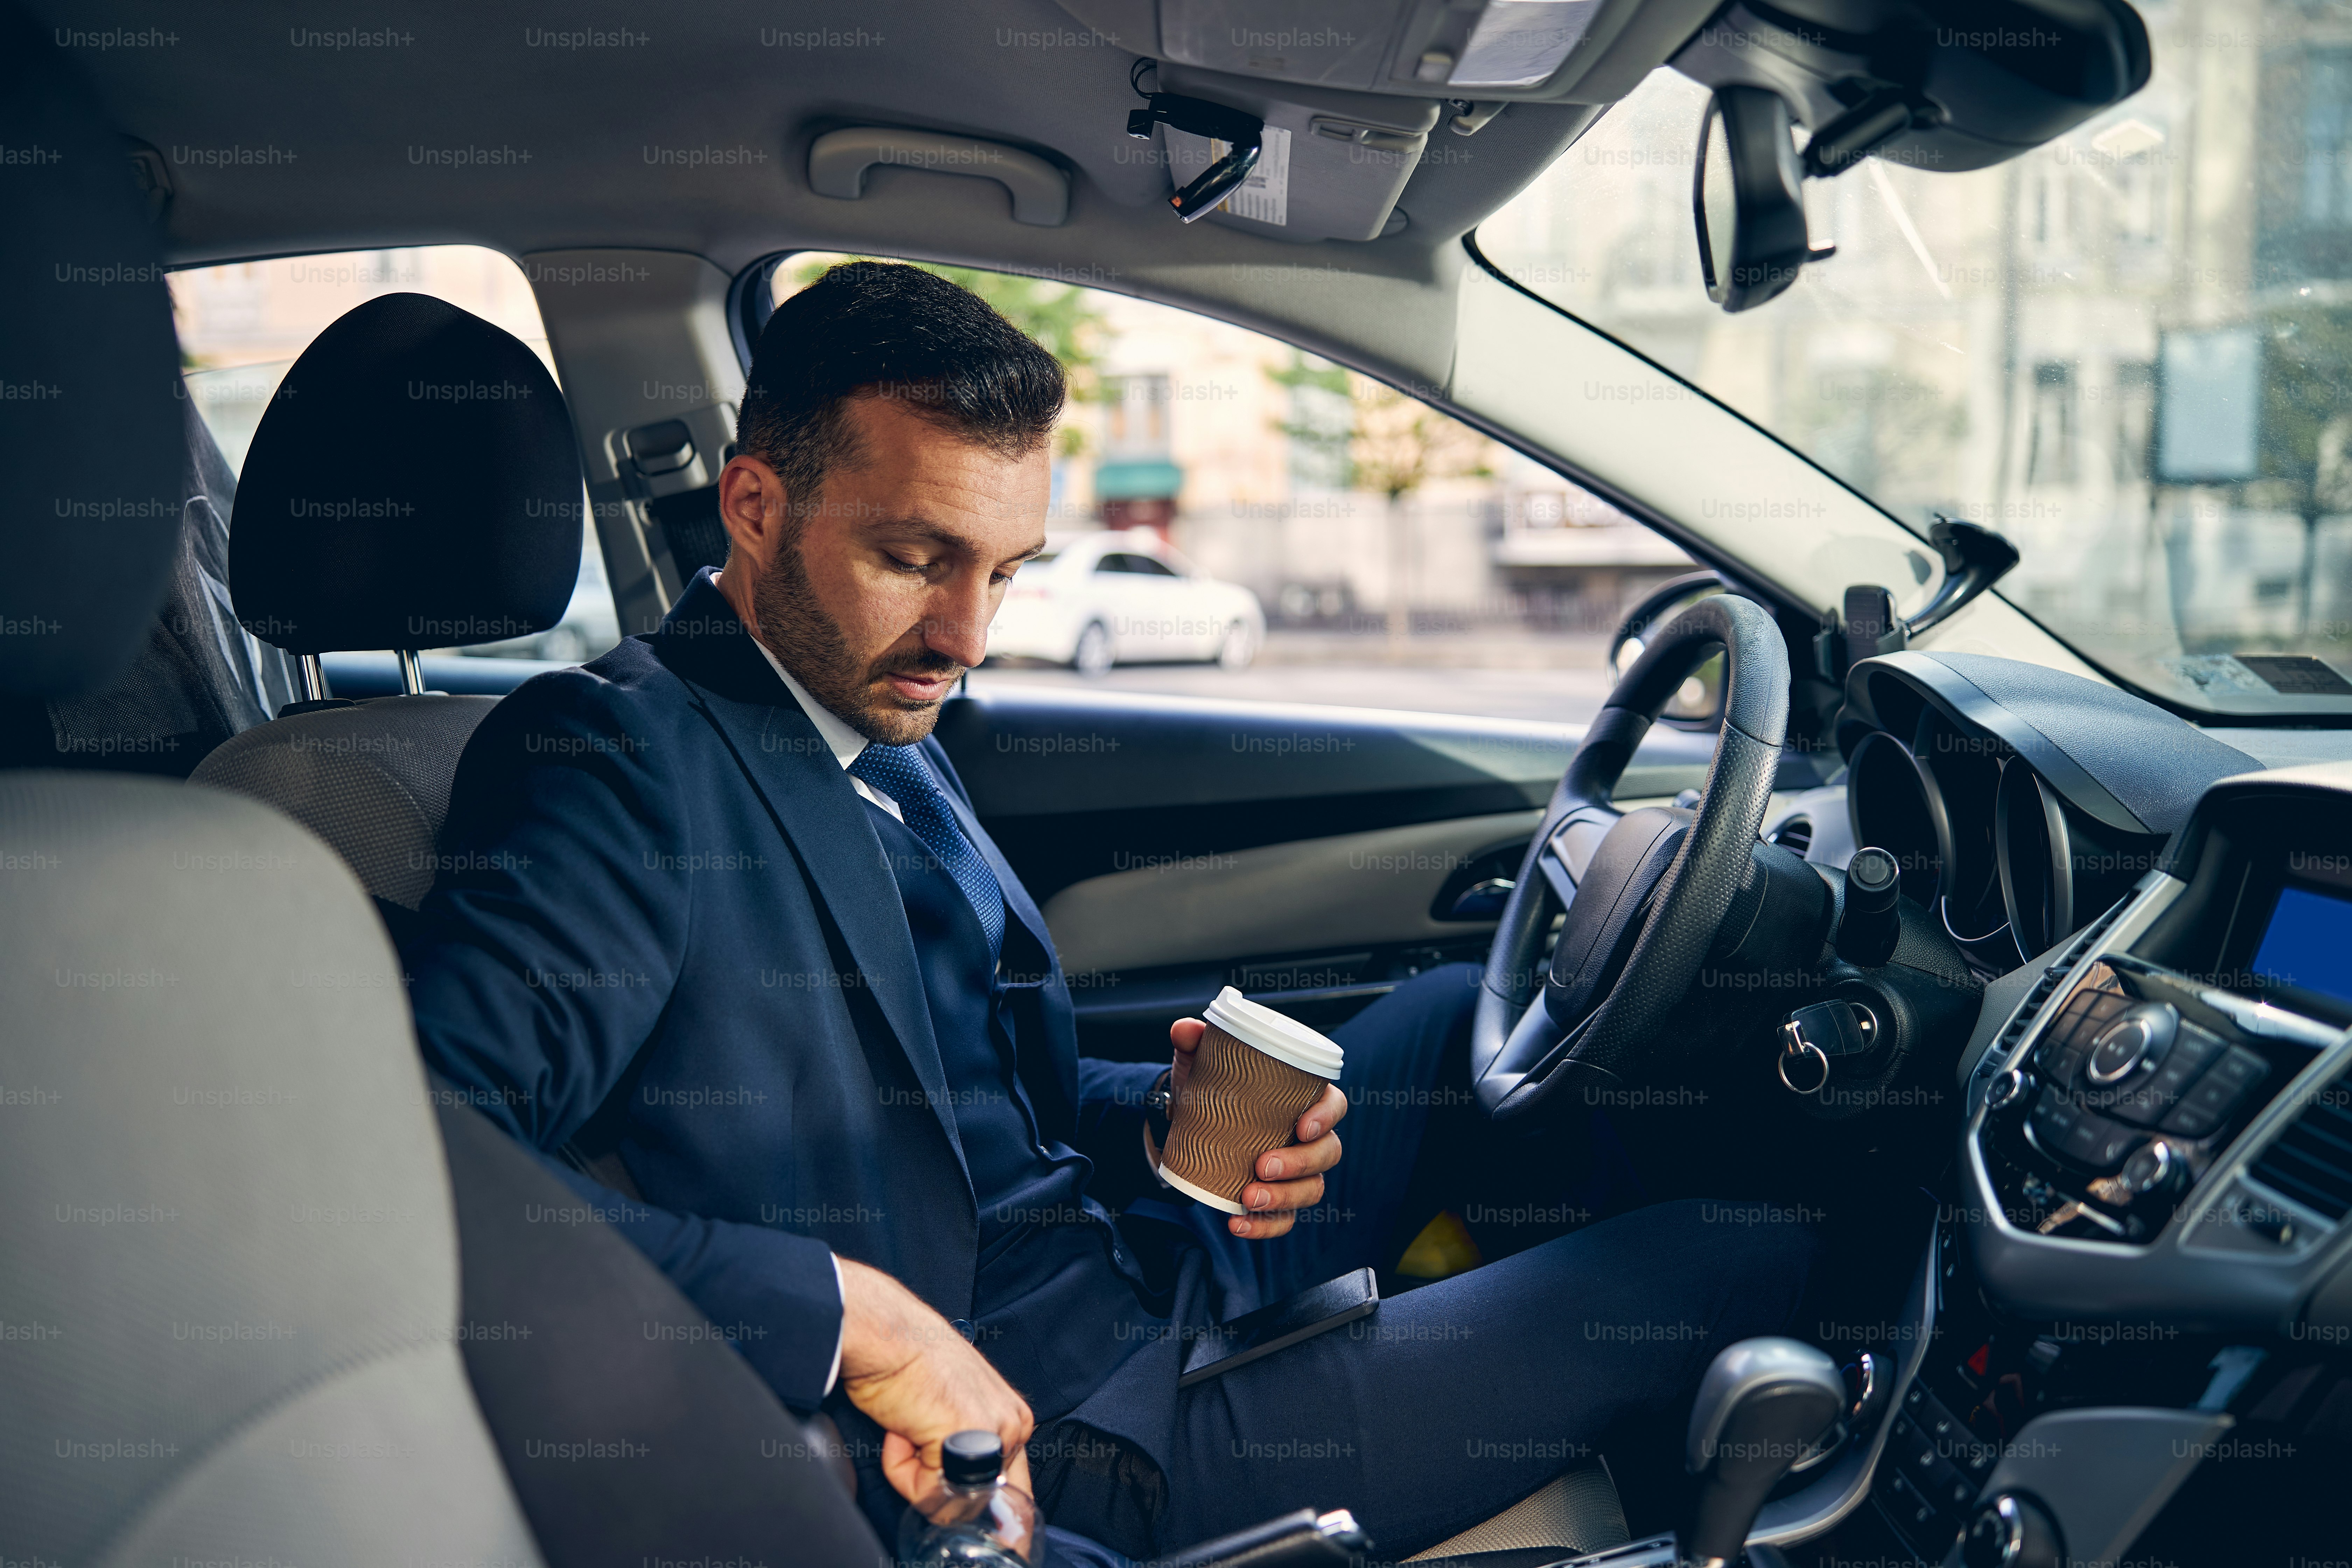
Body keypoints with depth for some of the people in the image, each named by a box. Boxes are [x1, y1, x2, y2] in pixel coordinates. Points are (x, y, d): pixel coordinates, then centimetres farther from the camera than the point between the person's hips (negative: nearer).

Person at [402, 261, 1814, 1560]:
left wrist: (1165, 1120, -6)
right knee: (1741, 1261, -3)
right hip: (1062, 1428, -9)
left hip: (1133, 1268, 9)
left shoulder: (887, 744, 9)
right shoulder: (619, 754, -19)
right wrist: (855, 1312, -31)